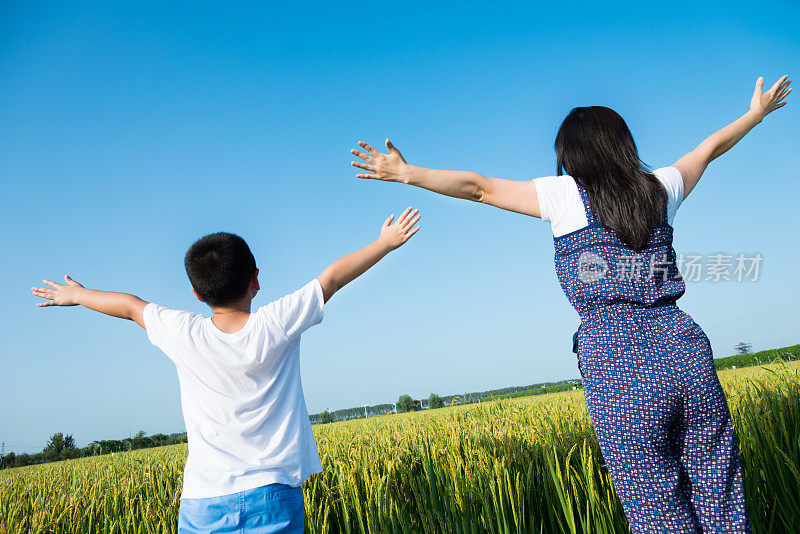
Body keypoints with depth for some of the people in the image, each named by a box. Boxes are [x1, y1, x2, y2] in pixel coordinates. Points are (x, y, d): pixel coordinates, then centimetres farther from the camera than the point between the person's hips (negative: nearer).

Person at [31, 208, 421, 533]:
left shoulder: (184, 335, -5)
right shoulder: (276, 324, -9)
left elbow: (130, 305, 14)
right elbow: (333, 277, 2)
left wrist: (75, 295, 31)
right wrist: (386, 242, 15)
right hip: (274, 496, -1)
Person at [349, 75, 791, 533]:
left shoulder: (568, 195, 2)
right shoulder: (660, 188, 15)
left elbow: (480, 188, 5)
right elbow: (711, 147, 33)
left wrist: (407, 173, 13)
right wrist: (757, 112, 50)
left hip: (618, 363, -4)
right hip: (687, 354, 5)